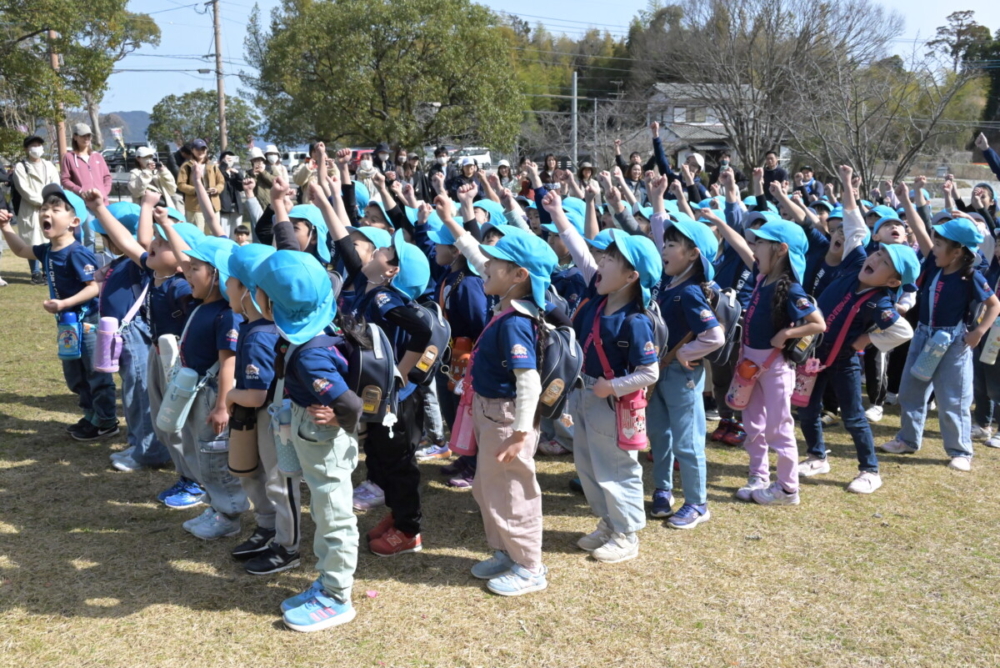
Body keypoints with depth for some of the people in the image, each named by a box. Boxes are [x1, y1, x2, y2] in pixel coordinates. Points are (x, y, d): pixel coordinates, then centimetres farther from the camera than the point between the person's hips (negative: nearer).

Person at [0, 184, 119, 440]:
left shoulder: (77, 254, -23)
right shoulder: (47, 251, 4)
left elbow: (95, 287, -25)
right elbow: (21, 250, 22)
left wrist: (64, 304, -30)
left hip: (87, 321, -10)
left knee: (97, 374, 2)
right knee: (74, 376, 20)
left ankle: (106, 423, 13)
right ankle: (91, 417, 33)